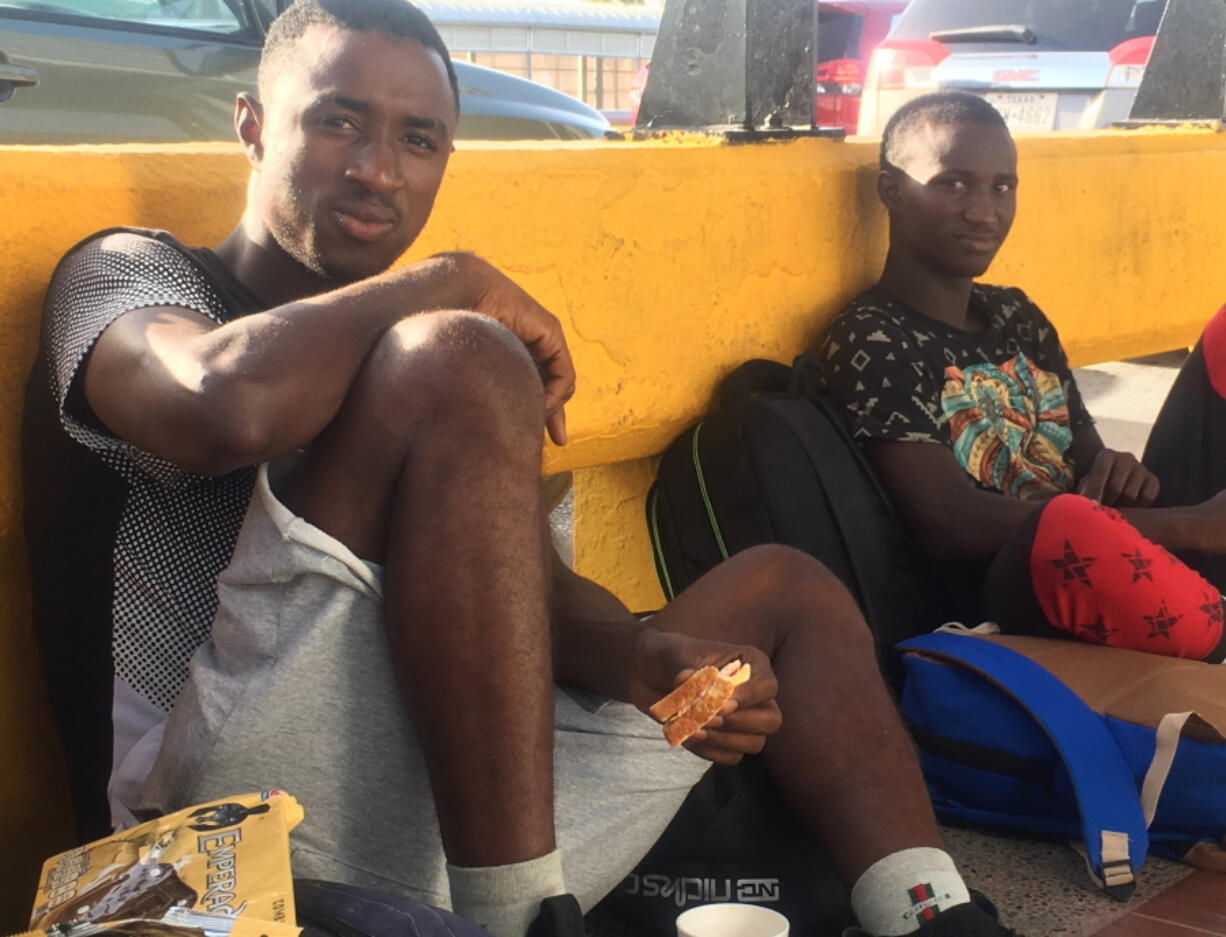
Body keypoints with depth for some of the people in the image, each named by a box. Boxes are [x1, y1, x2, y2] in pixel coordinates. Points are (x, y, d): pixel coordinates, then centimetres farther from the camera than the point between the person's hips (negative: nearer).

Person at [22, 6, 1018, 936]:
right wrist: (454, 281, -7)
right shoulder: (130, 272, 5)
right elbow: (233, 403, -21)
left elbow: (538, 596, 18)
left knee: (784, 586, 18)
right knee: (457, 361, -24)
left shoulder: (400, 357, 25)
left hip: (475, 798, 7)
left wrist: (639, 656, -4)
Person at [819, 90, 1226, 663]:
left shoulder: (1017, 317, 17)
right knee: (1072, 526, -37)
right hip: (989, 615, -7)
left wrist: (1116, 473, -3)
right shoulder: (869, 342, -5)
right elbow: (953, 525, -15)